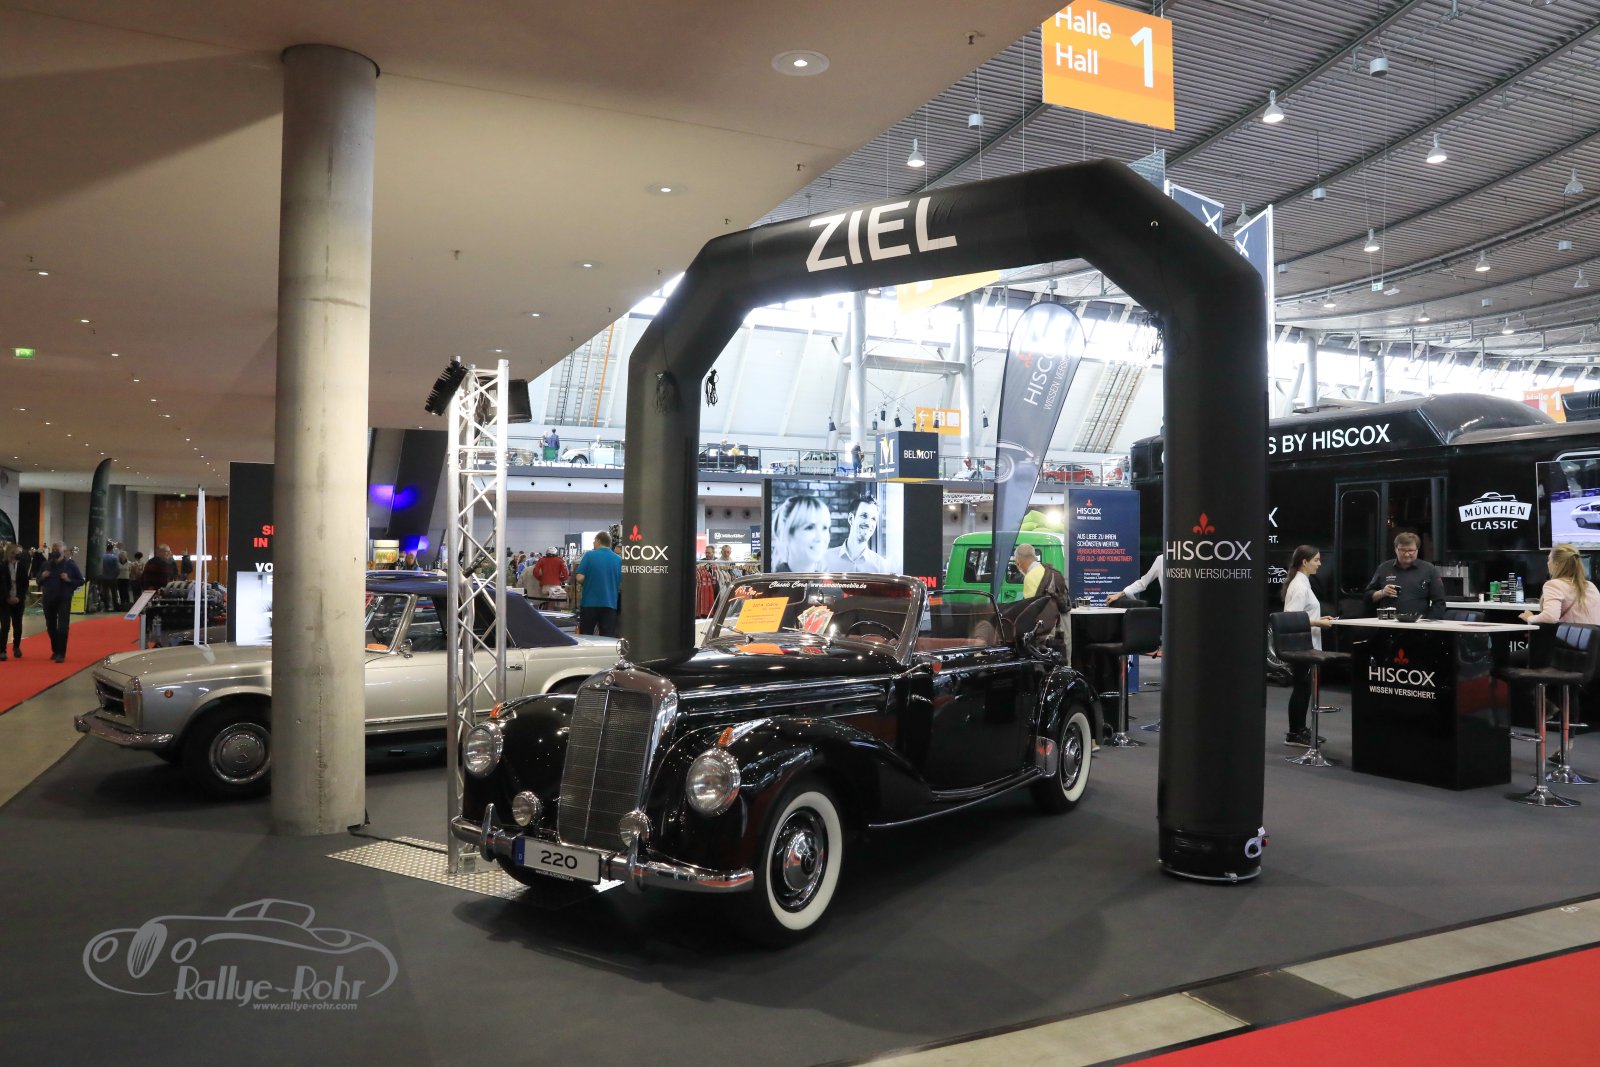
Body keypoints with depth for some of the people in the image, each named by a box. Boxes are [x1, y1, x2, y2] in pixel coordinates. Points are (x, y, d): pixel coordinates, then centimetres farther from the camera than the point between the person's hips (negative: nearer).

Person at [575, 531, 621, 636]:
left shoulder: (589, 555, -6)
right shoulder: (619, 559, 0)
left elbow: (580, 578, -10)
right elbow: (622, 582, 4)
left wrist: (587, 584, 11)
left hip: (590, 602, -1)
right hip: (610, 603, 1)